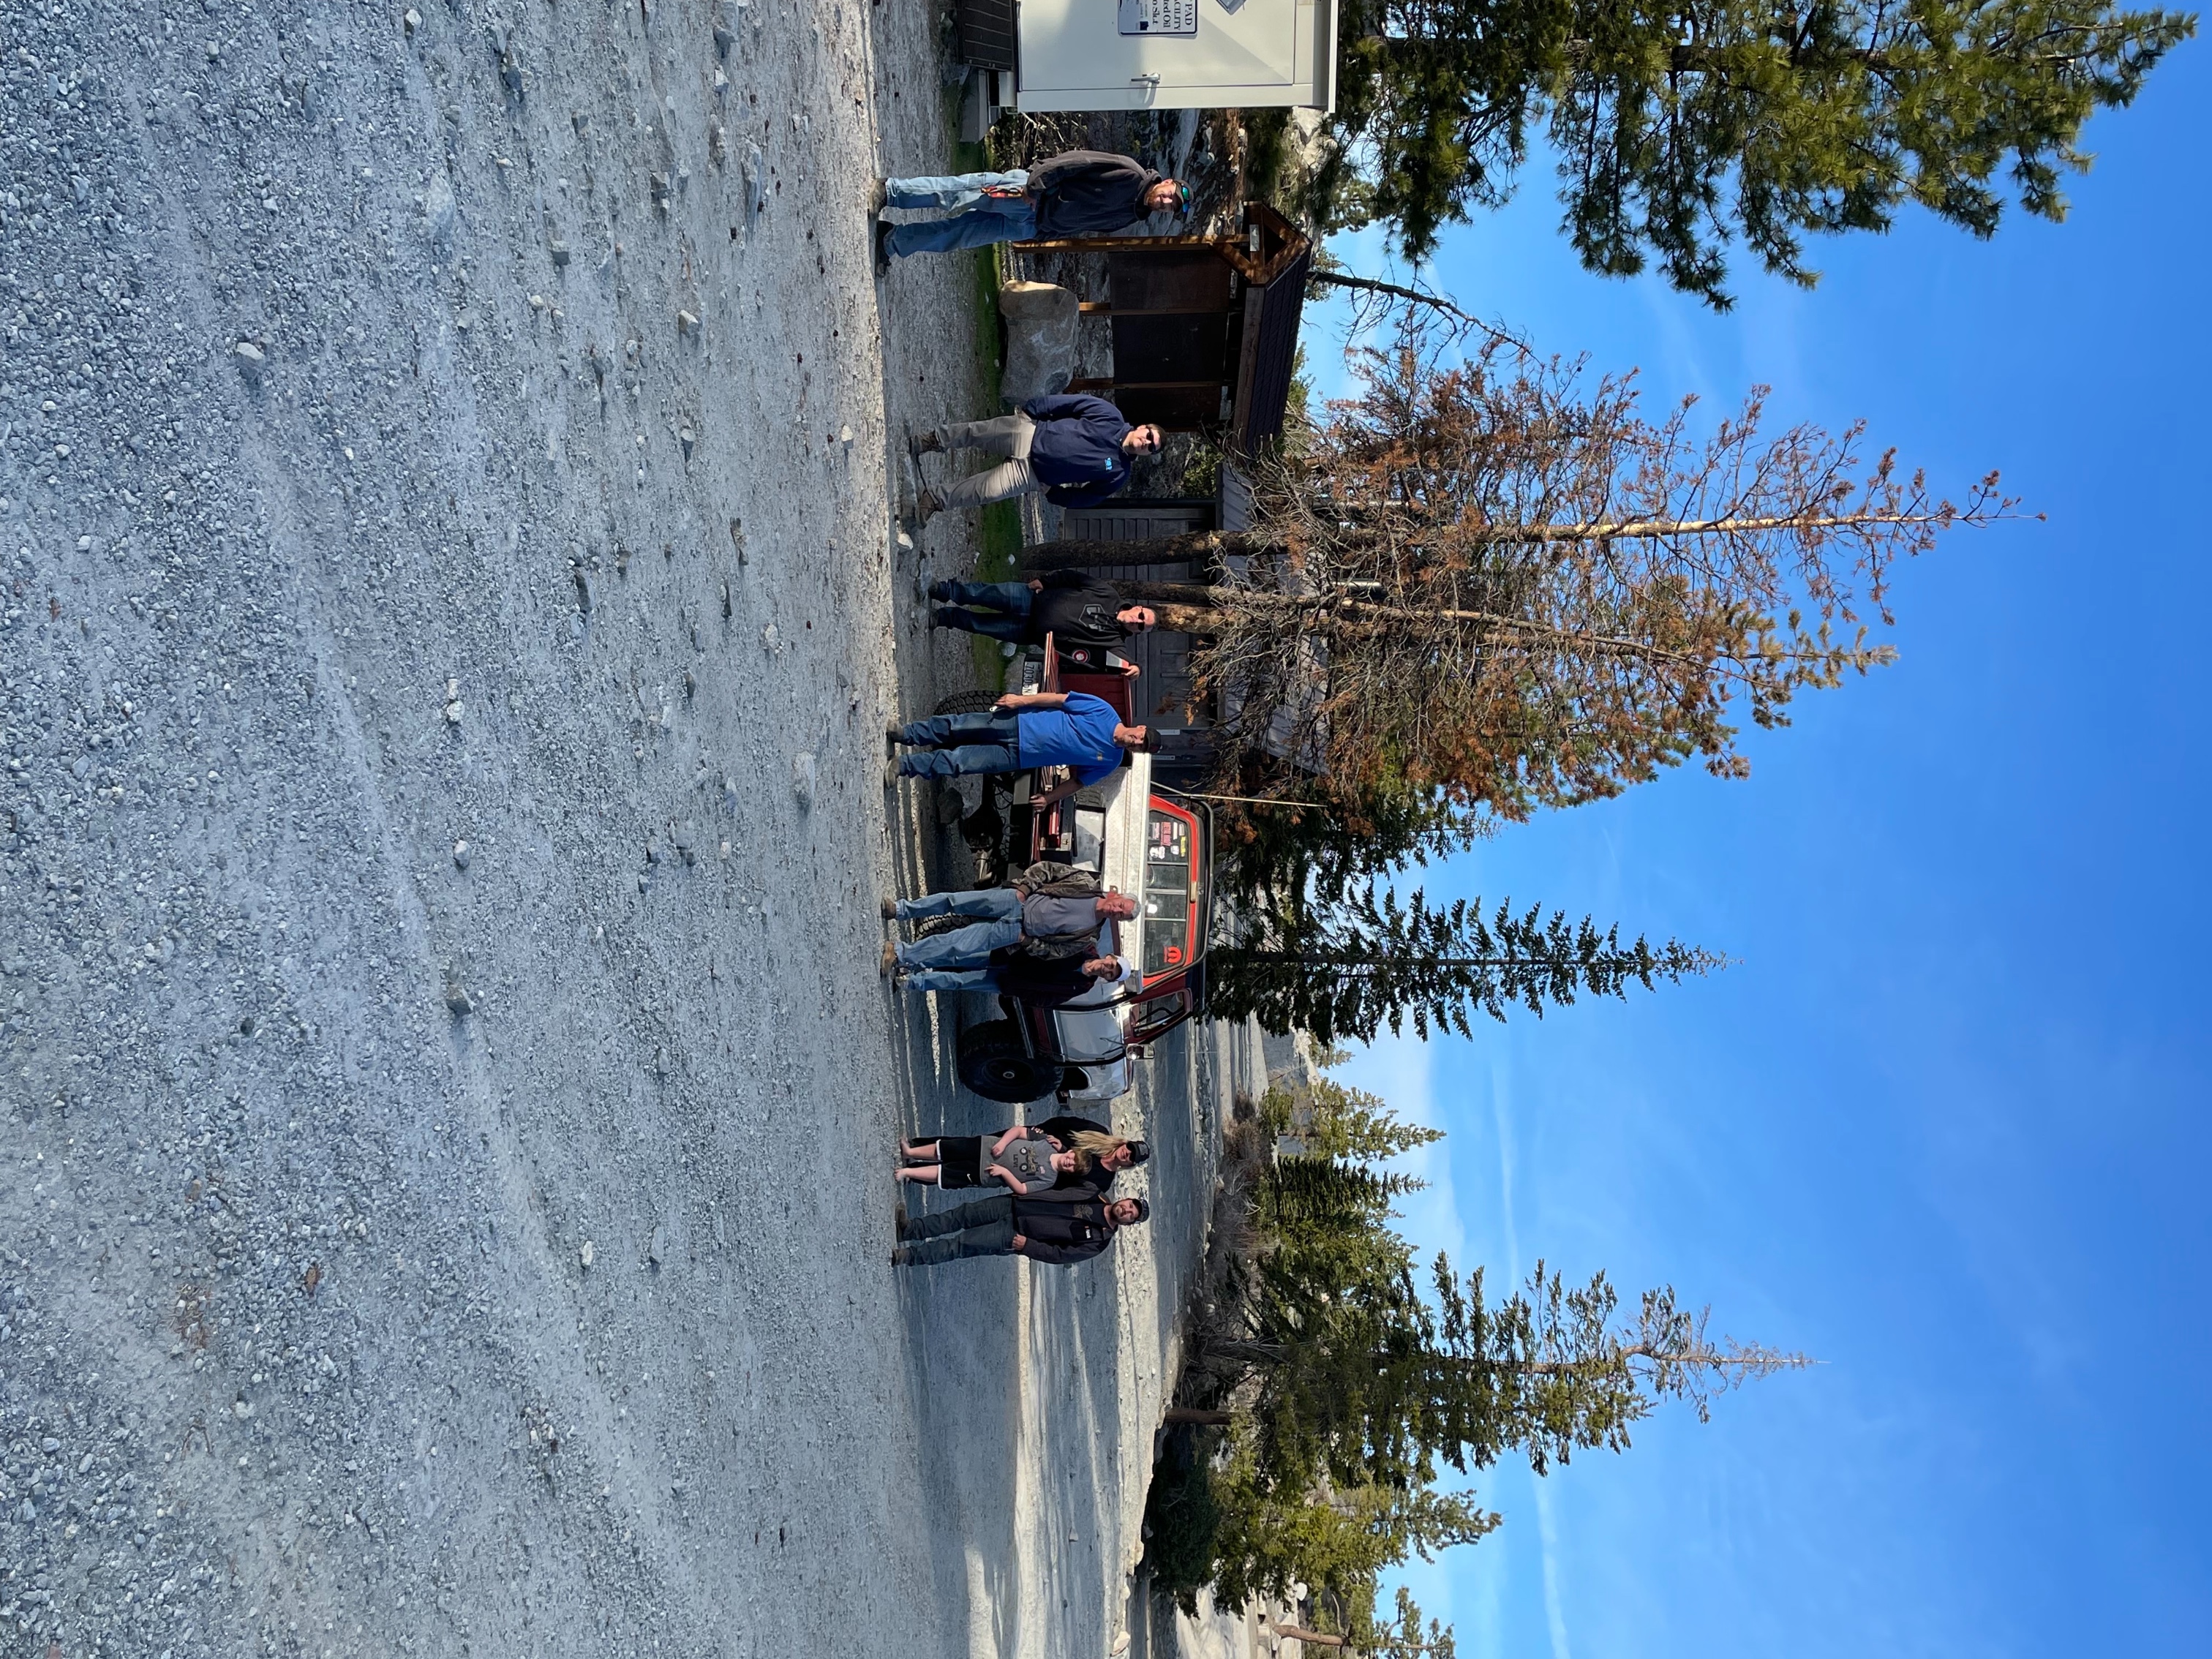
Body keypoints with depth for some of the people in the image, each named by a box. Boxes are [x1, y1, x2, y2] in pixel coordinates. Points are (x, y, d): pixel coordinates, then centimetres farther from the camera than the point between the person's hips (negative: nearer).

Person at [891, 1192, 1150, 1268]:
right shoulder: (1094, 1195, 6)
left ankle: (906, 1256, -6)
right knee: (962, 1215, -6)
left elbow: (1061, 1255, -11)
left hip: (1013, 1237, -5)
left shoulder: (1098, 1241, -7)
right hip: (1013, 1205, 5)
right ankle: (908, 1230, 4)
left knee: (961, 1244, -13)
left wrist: (1028, 1245, -18)